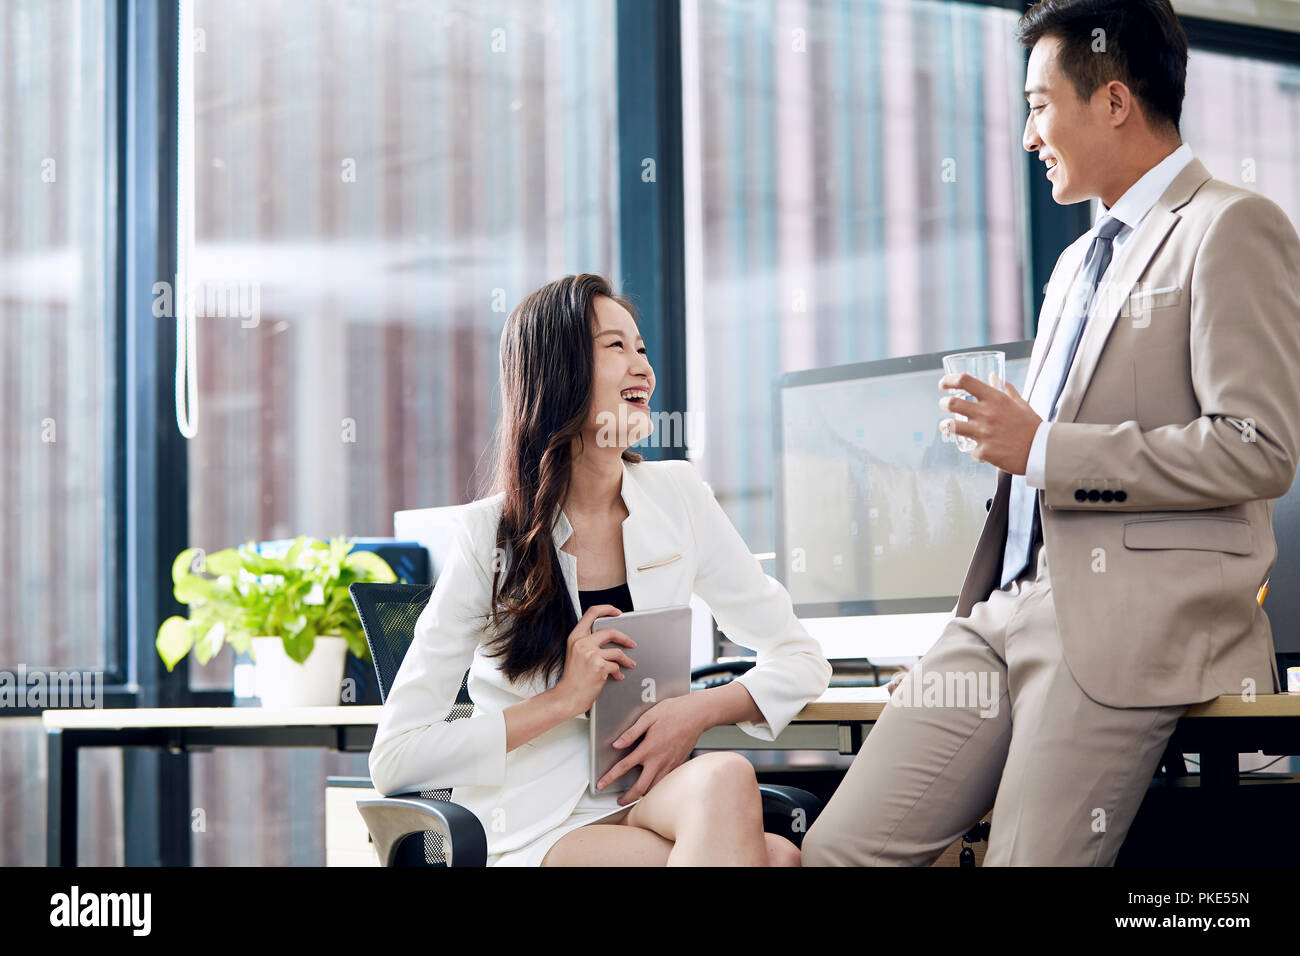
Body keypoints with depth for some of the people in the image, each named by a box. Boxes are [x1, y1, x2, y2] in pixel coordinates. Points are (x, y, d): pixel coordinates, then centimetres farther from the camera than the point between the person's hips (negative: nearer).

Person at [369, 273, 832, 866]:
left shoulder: (676, 498, 6)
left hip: (647, 803, 5)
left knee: (726, 779, -32)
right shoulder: (491, 535, -5)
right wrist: (565, 700, -14)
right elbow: (394, 761, -8)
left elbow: (801, 661, 11)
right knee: (774, 859, -30)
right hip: (533, 831, -4)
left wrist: (701, 712, -8)